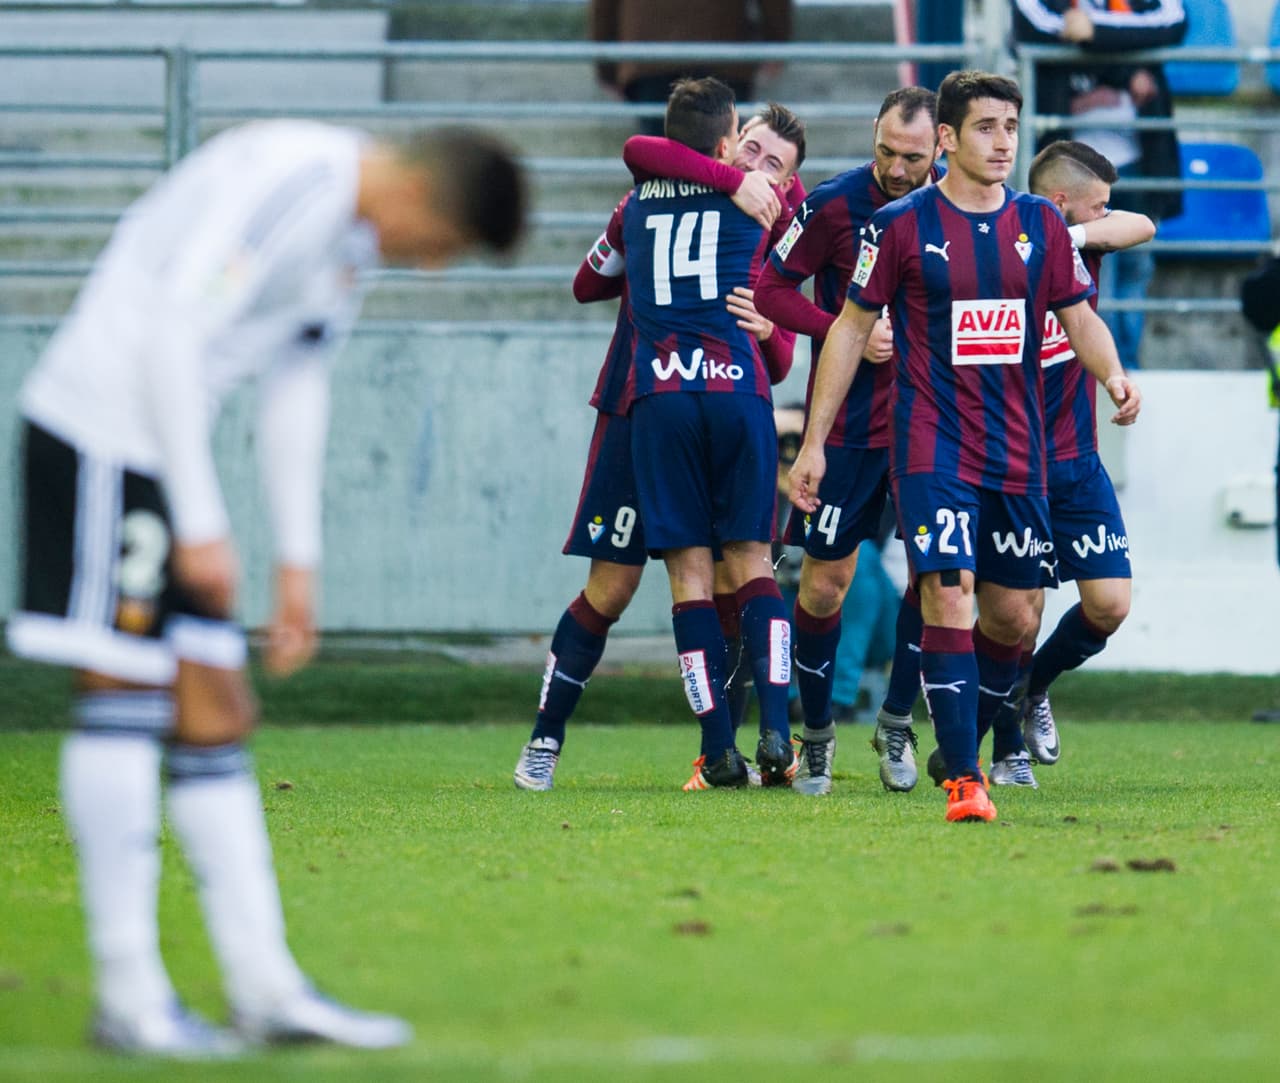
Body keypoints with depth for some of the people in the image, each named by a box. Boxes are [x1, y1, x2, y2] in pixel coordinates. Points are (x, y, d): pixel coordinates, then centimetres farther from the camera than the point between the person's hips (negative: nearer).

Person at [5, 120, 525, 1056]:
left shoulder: (356, 238, 13)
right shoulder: (287, 182, -18)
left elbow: (296, 385, 20)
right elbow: (171, 333, -22)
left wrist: (299, 561, 18)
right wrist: (201, 520, -20)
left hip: (158, 446, 10)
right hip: (101, 435, -10)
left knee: (214, 711, 7)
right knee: (124, 693, -10)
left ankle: (266, 987, 8)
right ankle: (129, 996, -8)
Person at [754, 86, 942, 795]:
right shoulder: (834, 203, -11)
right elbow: (773, 290, -6)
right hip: (849, 423, -2)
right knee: (824, 584, 1)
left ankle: (896, 721, 9)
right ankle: (816, 735, 20)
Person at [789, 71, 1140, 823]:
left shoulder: (1040, 223, 6)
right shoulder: (902, 224, -4)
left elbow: (1079, 315, 12)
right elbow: (852, 326, 3)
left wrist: (1113, 374, -11)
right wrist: (814, 442, 2)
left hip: (1018, 451, 4)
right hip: (932, 445, -4)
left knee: (1014, 616, 9)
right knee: (949, 600, -16)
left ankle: (964, 741, 30)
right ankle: (963, 781, -14)